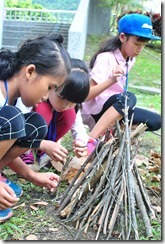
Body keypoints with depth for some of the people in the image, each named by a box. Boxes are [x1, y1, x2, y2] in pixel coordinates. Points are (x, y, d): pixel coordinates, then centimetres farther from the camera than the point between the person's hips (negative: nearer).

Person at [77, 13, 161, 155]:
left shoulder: (130, 60, 5)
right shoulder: (105, 58, -18)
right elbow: (87, 95, -25)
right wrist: (110, 81, -38)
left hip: (117, 108, 8)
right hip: (95, 110, -8)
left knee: (156, 121, -4)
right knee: (129, 98, -36)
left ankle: (111, 131, -9)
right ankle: (91, 141, -41)